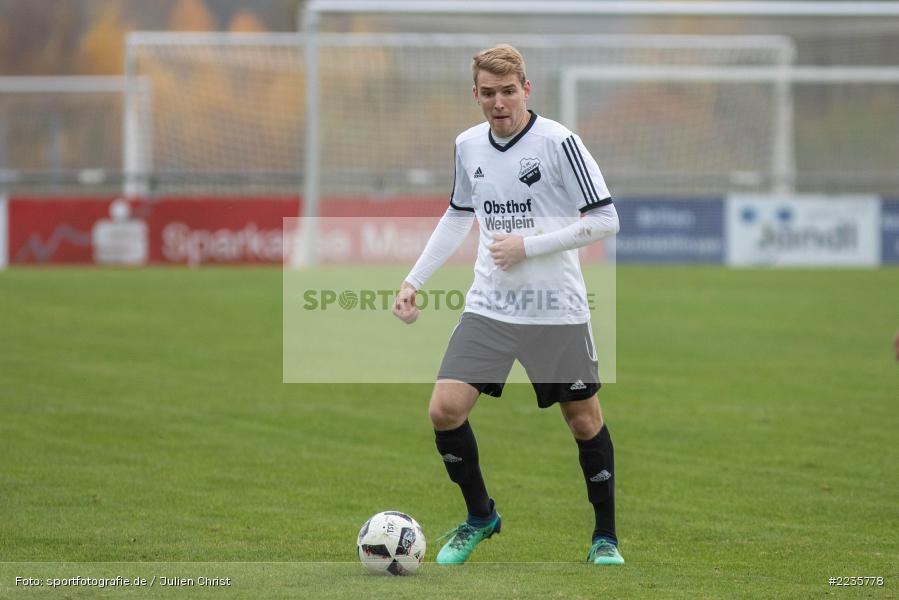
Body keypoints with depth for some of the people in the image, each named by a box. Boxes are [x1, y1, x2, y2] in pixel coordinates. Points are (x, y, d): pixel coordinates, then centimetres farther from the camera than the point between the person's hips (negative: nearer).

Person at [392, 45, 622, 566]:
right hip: (489, 305, 4)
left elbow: (606, 220, -12)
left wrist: (528, 247, -17)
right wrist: (415, 280, 15)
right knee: (445, 409, -8)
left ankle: (606, 536, 24)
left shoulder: (558, 142, -12)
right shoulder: (468, 145, 5)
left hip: (557, 310, -4)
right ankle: (480, 517, 15)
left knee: (584, 421, 5)